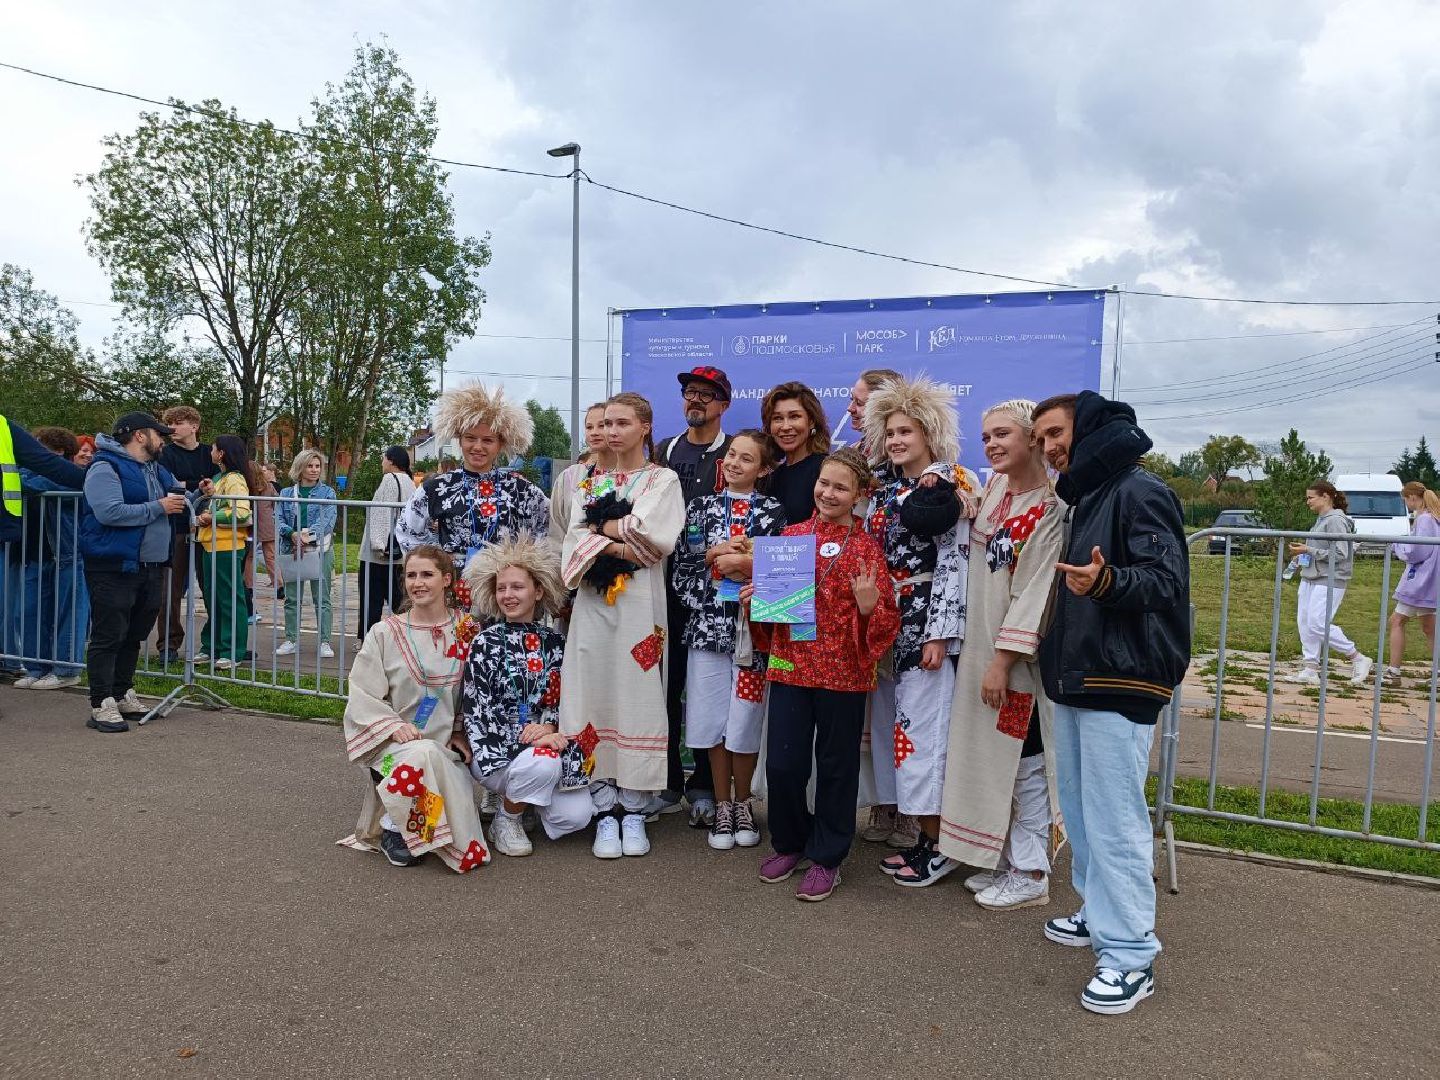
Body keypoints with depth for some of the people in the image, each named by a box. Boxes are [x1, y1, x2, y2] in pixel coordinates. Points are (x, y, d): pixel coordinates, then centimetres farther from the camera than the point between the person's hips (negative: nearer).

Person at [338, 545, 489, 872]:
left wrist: (460, 731, 1)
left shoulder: (467, 630, 4)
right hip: (391, 745, -2)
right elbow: (363, 696, -4)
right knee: (425, 756, -35)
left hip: (446, 745, 2)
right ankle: (393, 825, -10)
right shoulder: (385, 632, -2)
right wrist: (394, 726, -19)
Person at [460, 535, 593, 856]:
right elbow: (477, 708, -8)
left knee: (576, 816, -14)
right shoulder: (484, 643, -3)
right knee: (543, 763, -35)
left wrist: (547, 727, -16)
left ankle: (524, 795, 18)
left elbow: (560, 698, 6)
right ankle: (506, 820, -4)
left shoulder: (555, 644, 8)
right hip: (496, 748, -4)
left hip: (545, 742, 4)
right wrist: (530, 737, -18)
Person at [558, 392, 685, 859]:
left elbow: (652, 534, -11)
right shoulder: (591, 484, 18)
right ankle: (605, 811, 8)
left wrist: (601, 527, -2)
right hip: (593, 601, 3)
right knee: (595, 696, 0)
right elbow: (575, 540, 4)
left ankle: (633, 811, 8)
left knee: (637, 697, -2)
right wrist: (619, 546, -12)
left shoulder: (663, 480, 6)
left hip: (639, 603, -3)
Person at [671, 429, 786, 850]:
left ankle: (743, 804, 25)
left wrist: (749, 567, -15)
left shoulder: (772, 511, 4)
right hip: (708, 625, 2)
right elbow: (680, 572, 4)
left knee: (745, 721, 3)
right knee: (712, 720, 5)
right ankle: (722, 805, 23)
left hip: (754, 626, -1)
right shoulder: (700, 508, 9)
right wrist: (714, 555, -11)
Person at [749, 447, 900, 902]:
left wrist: (869, 605, -24)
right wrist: (755, 595, -2)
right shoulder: (792, 534, 7)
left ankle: (826, 857, 26)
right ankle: (789, 843, 30)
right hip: (789, 665, 3)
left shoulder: (866, 547, -3)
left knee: (836, 765, 9)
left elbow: (887, 618, -4)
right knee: (782, 763, 6)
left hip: (843, 672, -3)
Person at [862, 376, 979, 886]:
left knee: (923, 724, -6)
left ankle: (937, 843, 5)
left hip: (925, 620, -7)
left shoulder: (949, 488, -6)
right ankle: (908, 832, 22)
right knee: (887, 721, 10)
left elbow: (953, 563, -12)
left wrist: (939, 633, -16)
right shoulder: (884, 490, 14)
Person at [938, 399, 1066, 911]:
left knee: (1022, 757, 2)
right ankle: (1005, 859, 28)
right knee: (990, 753, 14)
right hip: (982, 643, 8)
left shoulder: (1051, 507, -16)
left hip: (1020, 651, -8)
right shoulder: (994, 486, 7)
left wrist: (1003, 660, -20)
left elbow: (1036, 591, -19)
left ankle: (1030, 874, 16)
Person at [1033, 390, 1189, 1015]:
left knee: (1114, 820, -7)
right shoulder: (1085, 499, 18)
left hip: (1120, 682, -10)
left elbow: (1166, 581, -21)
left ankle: (1130, 956, 3)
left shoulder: (1139, 492, -11)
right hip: (1076, 679, 10)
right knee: (1079, 806, 17)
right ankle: (1100, 914, 32)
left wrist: (1106, 582, -36)